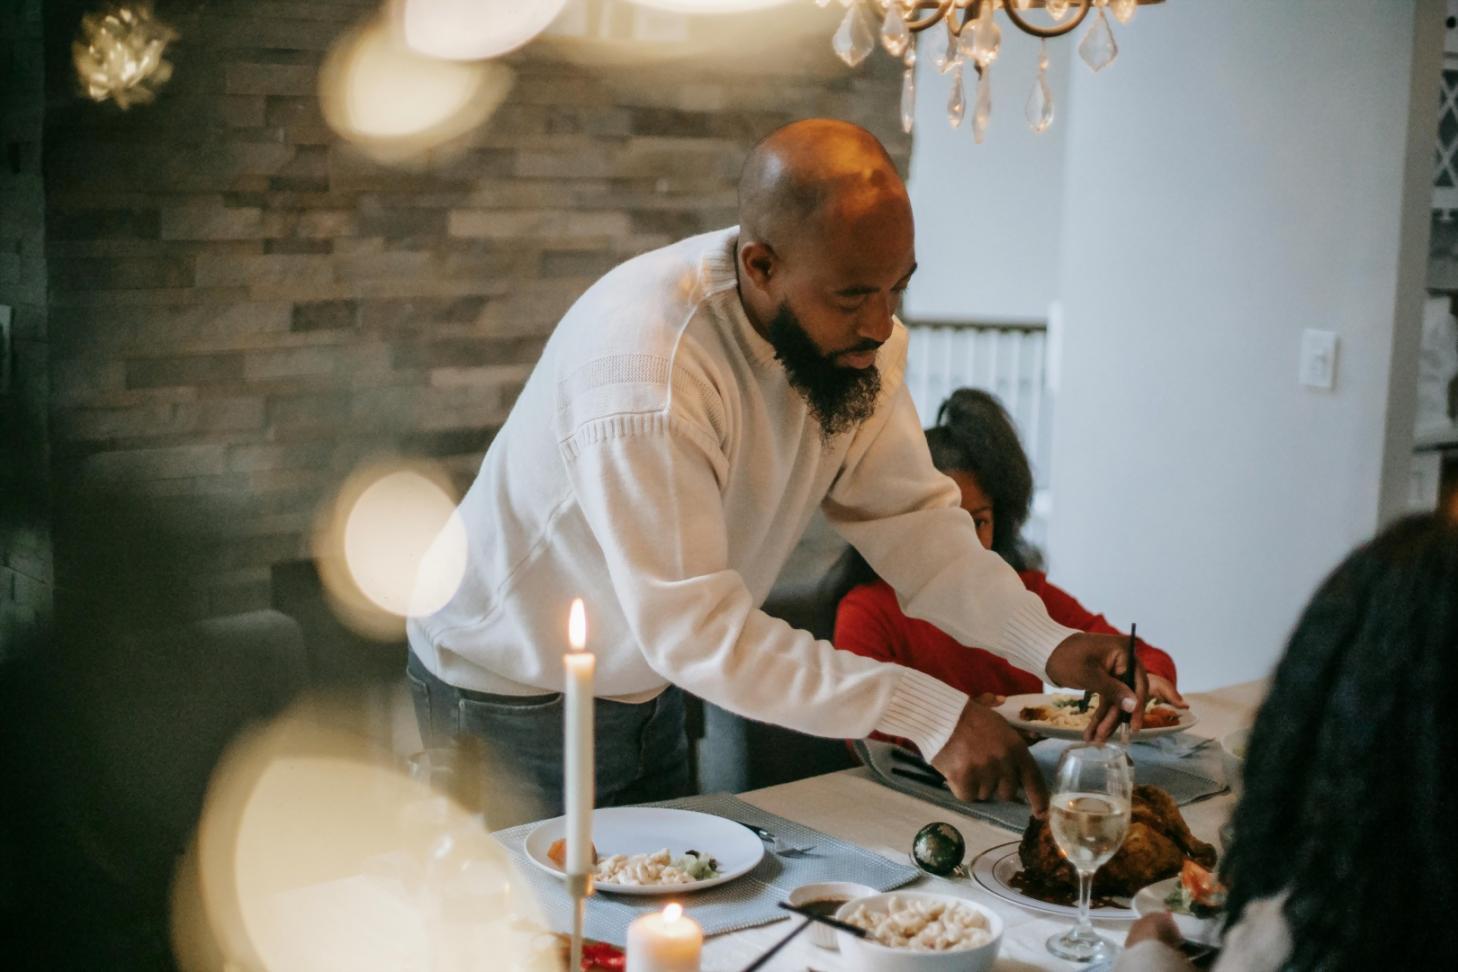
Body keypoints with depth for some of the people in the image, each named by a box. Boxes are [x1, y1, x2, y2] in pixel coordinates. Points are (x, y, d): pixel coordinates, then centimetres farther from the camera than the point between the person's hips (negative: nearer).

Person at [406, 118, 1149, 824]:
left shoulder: (854, 330, -12)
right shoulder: (644, 373, -36)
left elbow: (904, 513, -8)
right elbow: (699, 634, -35)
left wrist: (1047, 645, -22)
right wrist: (928, 711, -36)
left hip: (645, 689, 7)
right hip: (515, 701, -7)